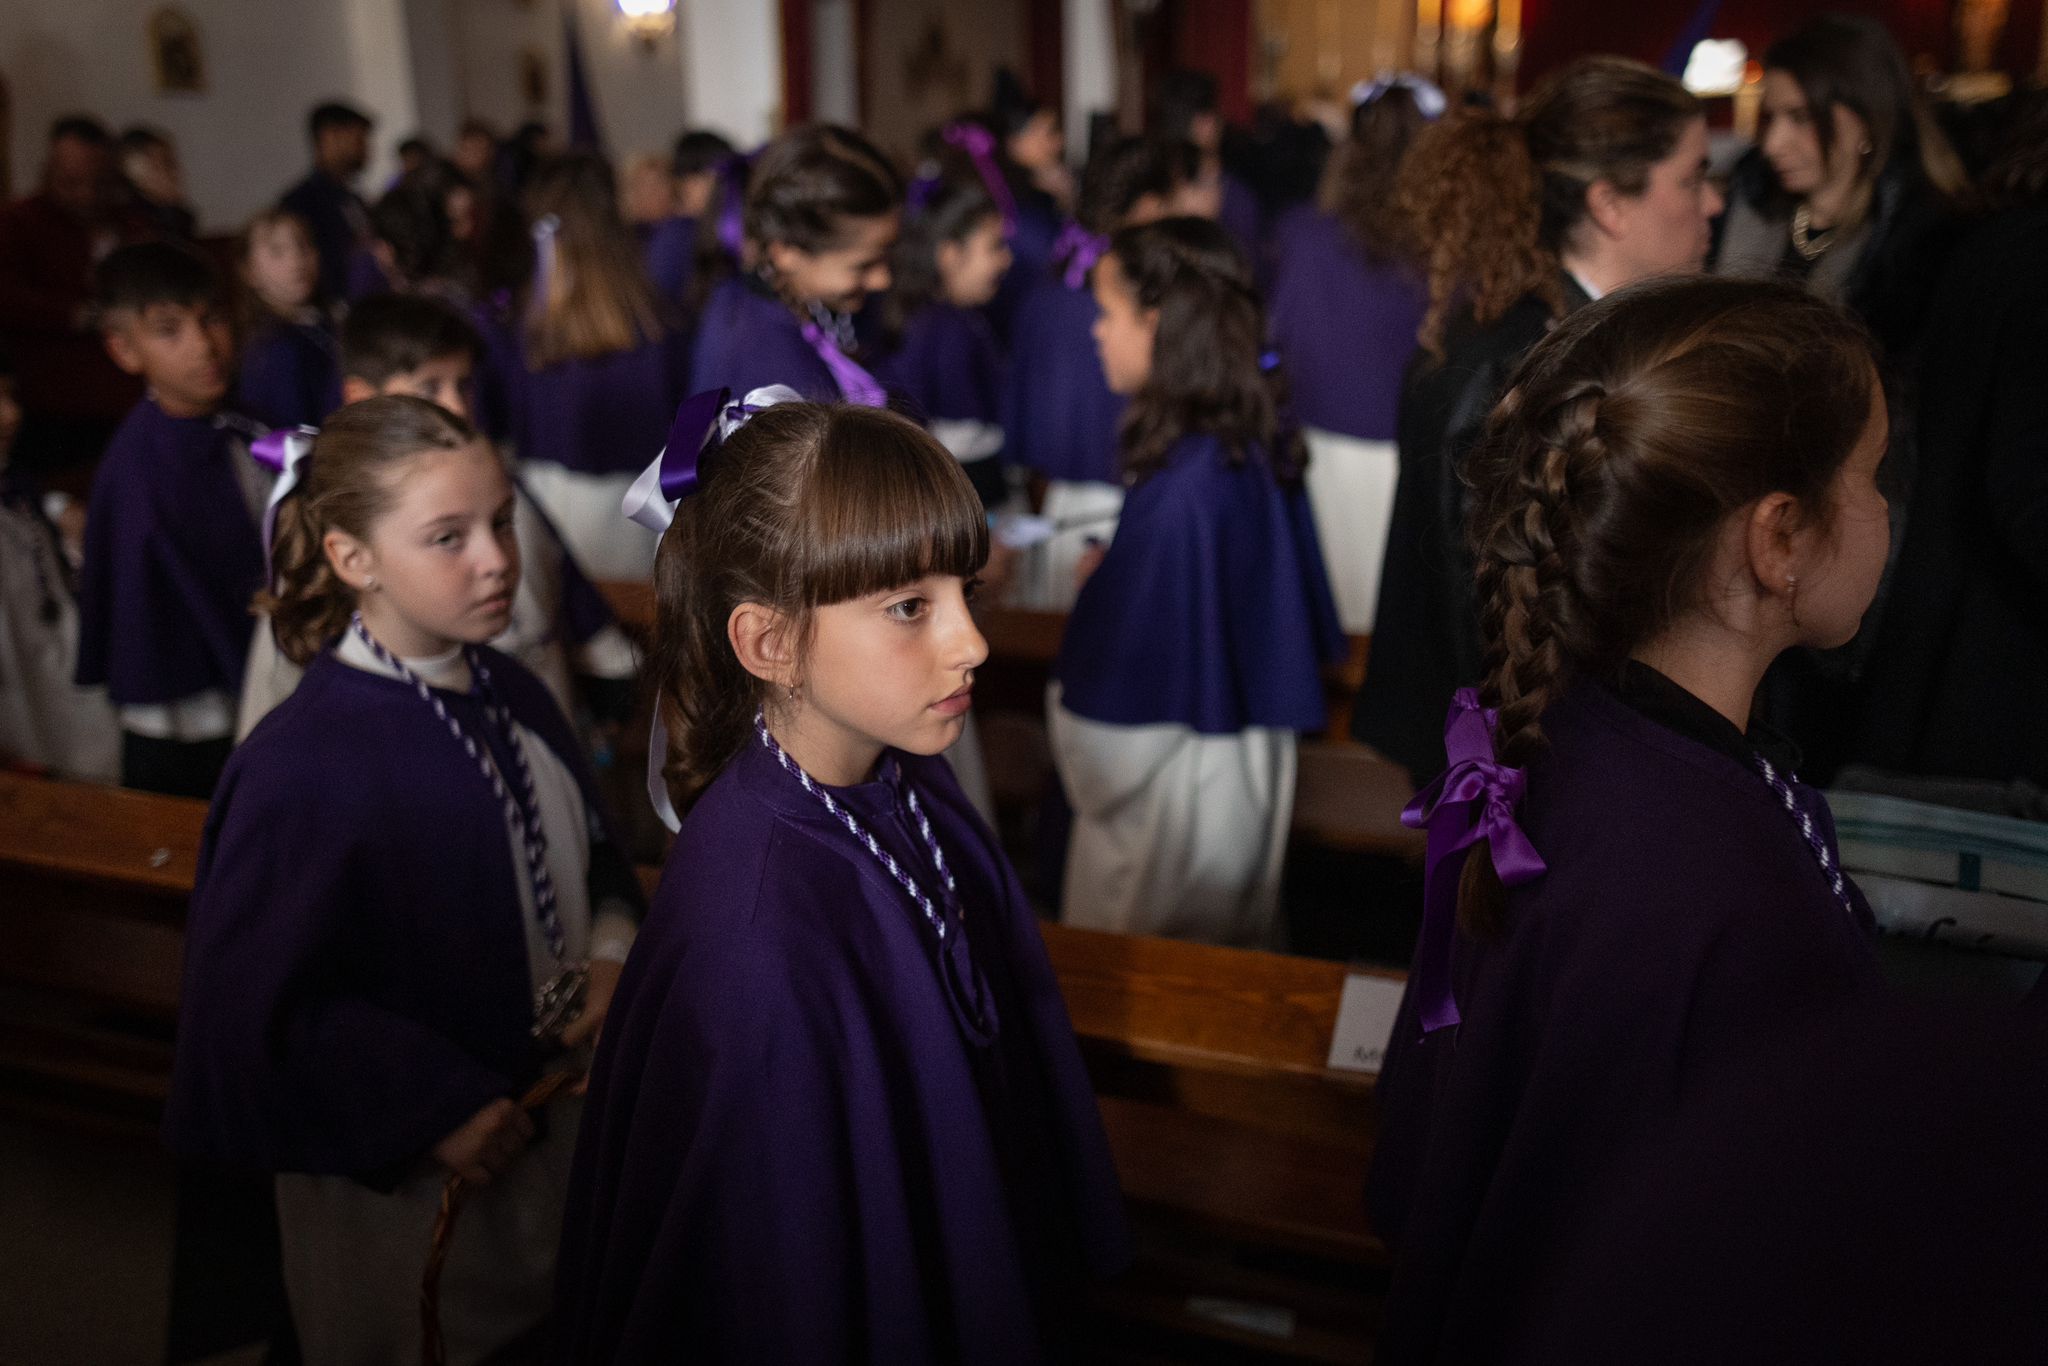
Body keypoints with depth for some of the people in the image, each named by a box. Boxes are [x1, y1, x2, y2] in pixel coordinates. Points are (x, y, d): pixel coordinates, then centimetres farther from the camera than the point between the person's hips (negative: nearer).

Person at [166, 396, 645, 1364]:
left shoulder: (511, 697, -3)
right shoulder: (302, 767, -25)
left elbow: (596, 856, 11)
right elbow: (254, 1008, -20)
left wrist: (611, 953, -9)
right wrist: (433, 1112, -16)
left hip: (557, 1127, 6)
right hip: (402, 1176, -6)